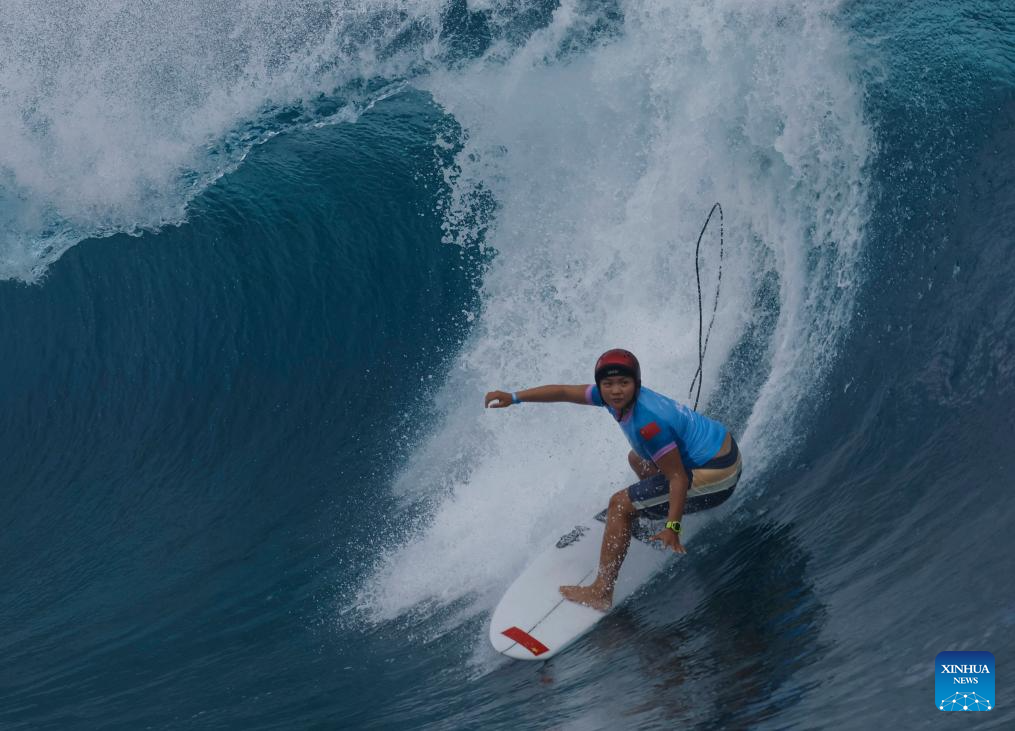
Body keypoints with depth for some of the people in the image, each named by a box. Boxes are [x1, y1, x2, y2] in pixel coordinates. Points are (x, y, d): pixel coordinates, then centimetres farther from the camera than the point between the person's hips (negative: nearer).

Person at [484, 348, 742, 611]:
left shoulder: (647, 423, -29)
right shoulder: (616, 397, -3)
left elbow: (678, 478, -27)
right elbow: (564, 392, 6)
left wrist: (672, 527, -32)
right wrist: (514, 397, 4)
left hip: (714, 477, -10)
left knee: (620, 504, -8)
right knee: (637, 458, 30)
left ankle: (601, 592, -6)